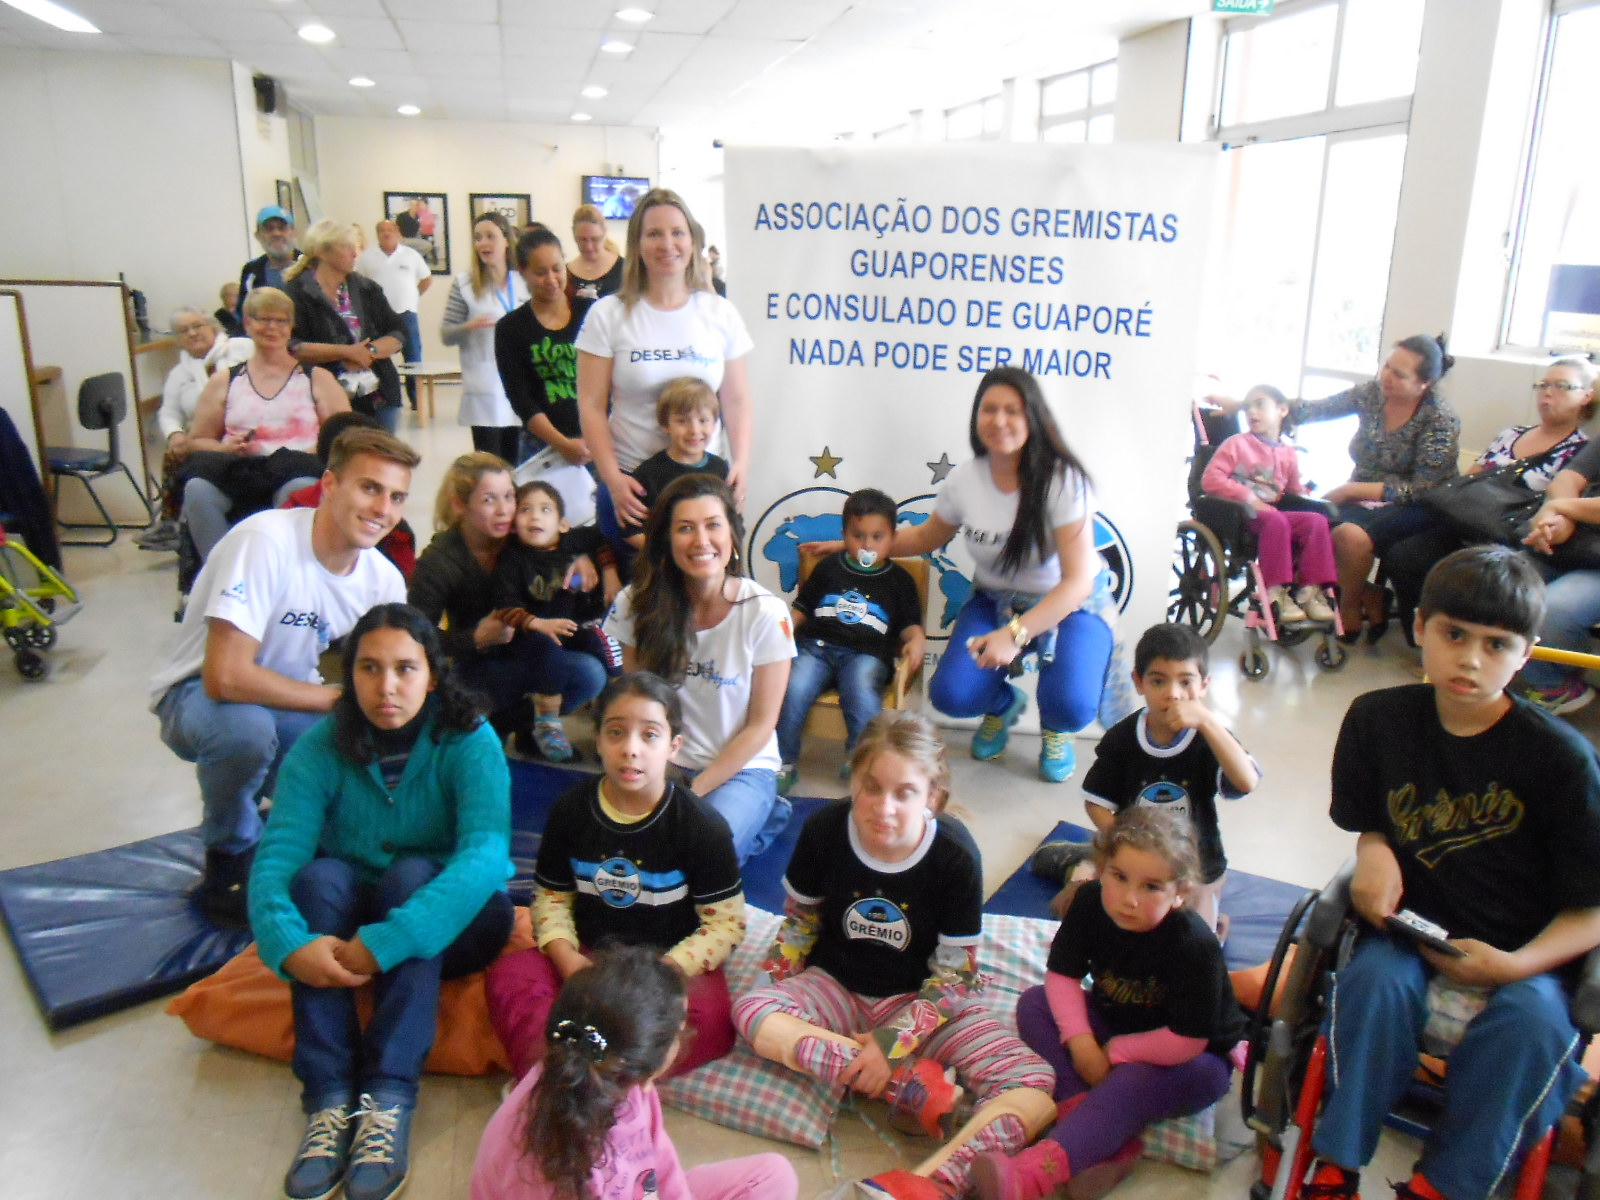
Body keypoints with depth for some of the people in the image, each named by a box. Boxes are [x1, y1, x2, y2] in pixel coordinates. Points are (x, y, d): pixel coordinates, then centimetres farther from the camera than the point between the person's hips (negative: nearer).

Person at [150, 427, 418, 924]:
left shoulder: (384, 580, -11)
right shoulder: (265, 543, -29)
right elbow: (226, 677, -34)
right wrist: (338, 697, -26)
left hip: (288, 699, 5)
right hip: (199, 694, -5)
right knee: (246, 726, -37)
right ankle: (231, 856, -7)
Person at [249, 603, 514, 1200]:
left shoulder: (469, 741, -18)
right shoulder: (320, 747, -9)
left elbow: (484, 855, -32)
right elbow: (276, 855, -20)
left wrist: (385, 942, -42)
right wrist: (290, 945, -40)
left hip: (452, 923, -2)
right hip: (344, 926, 2)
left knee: (412, 873, -32)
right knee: (320, 875, -27)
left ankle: (389, 1100, -36)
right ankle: (328, 1100, -32)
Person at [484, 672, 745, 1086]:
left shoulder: (702, 826, -10)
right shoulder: (571, 808, 0)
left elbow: (726, 922, -10)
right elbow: (552, 896, 6)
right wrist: (569, 962, -13)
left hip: (672, 962, -3)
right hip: (588, 957, 3)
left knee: (711, 1020, -33)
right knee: (510, 974, -21)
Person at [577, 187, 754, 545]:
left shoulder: (721, 314, 5)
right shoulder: (608, 315, 0)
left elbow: (737, 401, 6)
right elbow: (591, 406, -3)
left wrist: (740, 462, -9)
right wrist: (612, 479, -12)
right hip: (630, 483, -1)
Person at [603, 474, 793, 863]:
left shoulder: (765, 612, -14)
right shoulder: (639, 603, -6)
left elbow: (761, 725, -8)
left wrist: (694, 793, -13)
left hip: (742, 768, -2)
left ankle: (759, 817, 5)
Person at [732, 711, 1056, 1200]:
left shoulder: (955, 856, -19)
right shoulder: (824, 830, -14)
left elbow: (953, 976, -13)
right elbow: (798, 922, 2)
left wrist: (894, 1040, -23)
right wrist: (774, 994, -8)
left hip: (925, 999, -1)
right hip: (838, 987, 2)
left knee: (1034, 1090, -25)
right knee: (749, 1012, -30)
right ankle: (912, 1083, -31)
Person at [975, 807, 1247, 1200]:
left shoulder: (1194, 946, -31)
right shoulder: (1090, 902, -17)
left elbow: (1186, 1042, -28)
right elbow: (1062, 974, -9)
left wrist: (1115, 1051, -18)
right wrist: (1080, 1040, -23)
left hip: (1193, 1060, -6)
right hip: (1115, 1020, 6)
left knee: (1130, 1082, -36)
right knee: (1033, 1004, -13)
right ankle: (1107, 1139, -27)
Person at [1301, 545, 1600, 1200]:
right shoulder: (1378, 719, -5)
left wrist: (1513, 965, -24)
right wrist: (1374, 854, -12)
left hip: (1520, 957, -1)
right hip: (1411, 935, 1)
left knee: (1533, 1020, -31)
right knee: (1374, 980, -29)